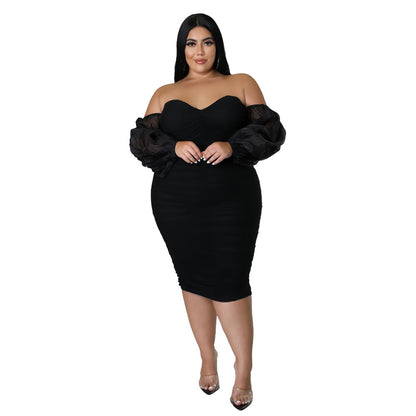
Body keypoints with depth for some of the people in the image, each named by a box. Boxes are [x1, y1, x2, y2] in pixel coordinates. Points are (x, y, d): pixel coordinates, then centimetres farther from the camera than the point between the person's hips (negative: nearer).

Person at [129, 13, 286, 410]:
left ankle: (244, 369, 9)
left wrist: (232, 146, -17)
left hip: (232, 202, -2)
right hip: (176, 203, 3)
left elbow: (270, 131, 1)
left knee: (228, 281, -6)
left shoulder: (242, 84, 10)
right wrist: (174, 146, -15)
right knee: (192, 278, 9)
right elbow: (141, 139, 5)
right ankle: (207, 358, 27)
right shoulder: (164, 94, 15)